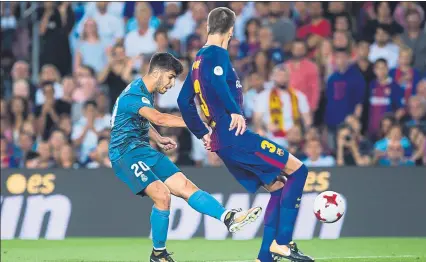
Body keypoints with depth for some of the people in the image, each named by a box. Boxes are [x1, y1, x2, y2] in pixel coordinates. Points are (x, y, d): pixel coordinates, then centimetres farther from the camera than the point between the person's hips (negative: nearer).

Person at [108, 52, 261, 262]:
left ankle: (228, 217, -19)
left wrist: (159, 139, 16)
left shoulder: (145, 92, 15)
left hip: (143, 150, 9)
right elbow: (159, 119, -35)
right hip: (126, 153, -9)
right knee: (162, 195, -24)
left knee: (185, 186, -7)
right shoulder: (133, 94, -18)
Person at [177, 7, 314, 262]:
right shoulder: (218, 54, -7)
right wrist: (235, 110, -28)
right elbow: (215, 80, -29)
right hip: (236, 135, -9)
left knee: (277, 187, 13)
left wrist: (202, 133, 26)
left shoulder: (198, 60, 19)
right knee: (298, 170, -6)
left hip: (221, 144, 9)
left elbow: (184, 101, 23)